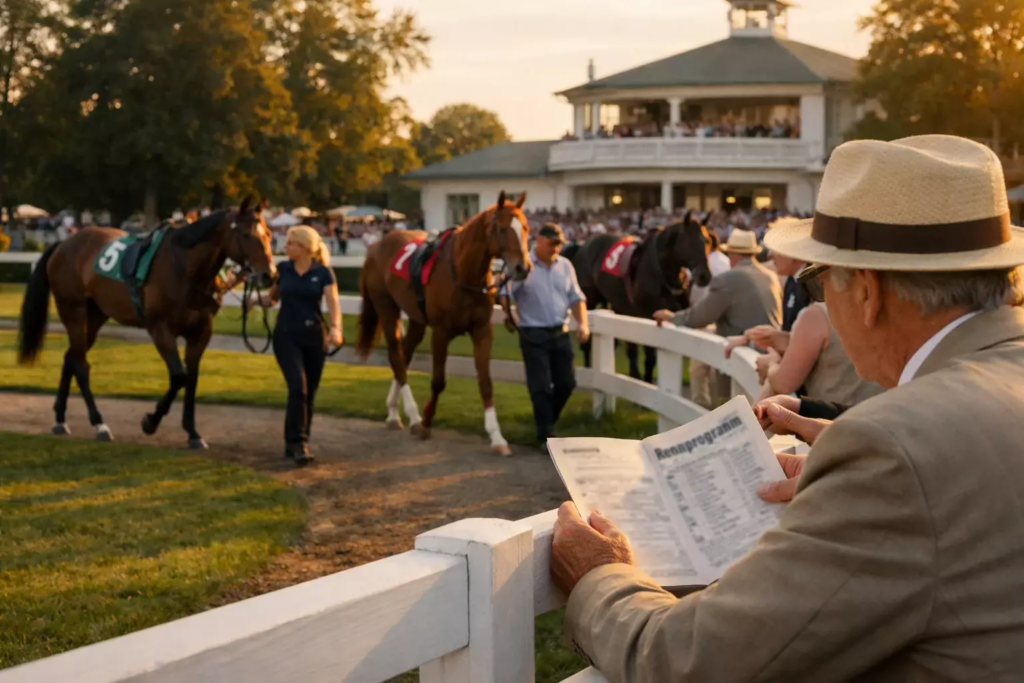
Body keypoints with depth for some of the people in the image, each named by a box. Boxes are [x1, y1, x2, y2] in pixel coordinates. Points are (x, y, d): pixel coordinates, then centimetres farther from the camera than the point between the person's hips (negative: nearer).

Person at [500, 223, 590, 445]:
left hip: (561, 333, 5)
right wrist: (509, 313, -29)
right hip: (534, 335, -5)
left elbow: (576, 296, 11)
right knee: (541, 386, -4)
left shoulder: (565, 266, 8)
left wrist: (582, 322, -3)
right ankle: (546, 435, 5)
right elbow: (505, 293, -10)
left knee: (567, 383, 7)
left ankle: (548, 420, 31)